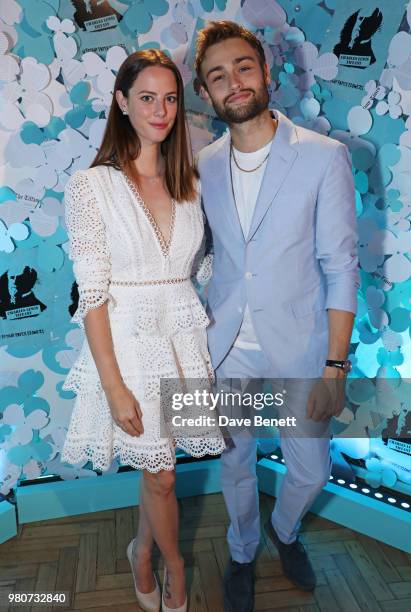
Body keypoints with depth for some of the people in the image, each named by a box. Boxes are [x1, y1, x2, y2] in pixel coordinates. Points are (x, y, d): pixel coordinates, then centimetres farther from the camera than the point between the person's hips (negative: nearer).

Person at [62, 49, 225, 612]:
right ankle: (174, 566, 41)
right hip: (128, 342, -4)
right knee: (160, 474, 11)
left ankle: (142, 551, 47)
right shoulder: (92, 185, -9)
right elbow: (92, 292, -12)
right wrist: (114, 386, -15)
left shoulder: (189, 186, 6)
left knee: (158, 465, 17)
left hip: (183, 337, 4)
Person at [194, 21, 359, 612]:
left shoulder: (324, 156, -10)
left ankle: (285, 530, 48)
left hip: (297, 347, -2)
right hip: (226, 347, 3)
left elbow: (341, 268, -10)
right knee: (235, 463, 17)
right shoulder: (203, 165, 1)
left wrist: (334, 366, -13)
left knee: (311, 469, 12)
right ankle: (242, 552, 47)